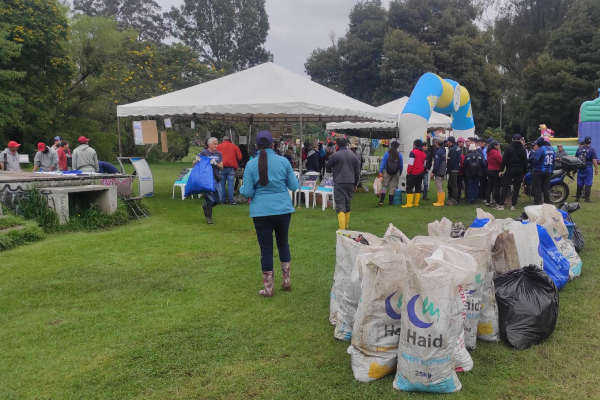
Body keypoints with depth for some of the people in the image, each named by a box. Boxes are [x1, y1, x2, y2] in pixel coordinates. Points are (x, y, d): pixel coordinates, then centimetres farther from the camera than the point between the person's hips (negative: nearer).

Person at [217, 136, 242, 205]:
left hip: (221, 167, 1)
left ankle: (223, 200, 10)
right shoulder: (235, 147, 9)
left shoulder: (218, 146, 10)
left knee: (222, 184, 7)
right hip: (231, 168, -1)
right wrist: (235, 163, 21)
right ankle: (231, 201, -2)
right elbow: (239, 157, 4)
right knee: (230, 185, 0)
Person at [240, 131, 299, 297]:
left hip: (261, 212, -1)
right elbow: (294, 186, 3)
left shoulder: (251, 164, -5)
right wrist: (292, 182, 25)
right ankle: (286, 281, 28)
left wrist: (241, 188, 16)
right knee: (283, 243, 20)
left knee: (266, 248, 7)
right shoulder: (283, 161, -3)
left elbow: (248, 192, -6)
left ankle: (268, 288, 14)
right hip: (283, 210, 2)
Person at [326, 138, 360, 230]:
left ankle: (342, 228, -17)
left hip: (339, 183, -5)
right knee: (348, 204, 17)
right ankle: (346, 225, 27)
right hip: (350, 183, 5)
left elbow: (327, 168, 7)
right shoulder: (353, 156, 9)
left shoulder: (335, 155, -6)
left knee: (340, 206, -7)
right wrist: (356, 184, 24)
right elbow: (357, 171, 14)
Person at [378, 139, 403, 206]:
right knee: (393, 187, 9)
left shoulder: (387, 153, -6)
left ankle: (381, 200, -3)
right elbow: (401, 165, 2)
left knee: (384, 186, 7)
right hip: (396, 173, 1)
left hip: (387, 172, 0)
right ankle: (391, 201, 12)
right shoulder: (399, 154, -4)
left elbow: (383, 163, -8)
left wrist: (380, 171, -6)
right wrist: (400, 173, 14)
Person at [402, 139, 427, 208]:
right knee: (418, 188, 12)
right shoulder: (423, 153, 12)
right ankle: (416, 203, 13)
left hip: (413, 173, -8)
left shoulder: (413, 152, -14)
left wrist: (408, 172, -9)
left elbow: (411, 164, -18)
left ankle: (409, 204, -10)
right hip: (421, 173, 8)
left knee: (409, 188, -5)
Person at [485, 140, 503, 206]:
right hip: (496, 171, -8)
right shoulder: (496, 152, -17)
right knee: (497, 187, -3)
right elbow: (501, 161, -19)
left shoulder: (489, 152, 10)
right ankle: (498, 202, -1)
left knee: (489, 187, 9)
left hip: (489, 171, 8)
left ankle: (487, 201, 11)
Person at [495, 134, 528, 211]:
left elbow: (504, 159, -7)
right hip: (520, 170, 3)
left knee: (505, 187, -2)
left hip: (510, 169, -3)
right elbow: (525, 161, 8)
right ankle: (513, 205, 4)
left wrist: (501, 170, -4)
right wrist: (524, 172, 12)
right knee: (516, 188, 6)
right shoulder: (523, 149, 7)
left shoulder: (509, 147, -3)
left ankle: (501, 204, -7)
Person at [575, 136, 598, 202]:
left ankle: (577, 197, 15)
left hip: (580, 168, 4)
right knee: (588, 184, 0)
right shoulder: (591, 149, -7)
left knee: (579, 183, 10)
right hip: (588, 168, -4)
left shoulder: (579, 149, 4)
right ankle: (587, 198, -1)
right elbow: (594, 160, -12)